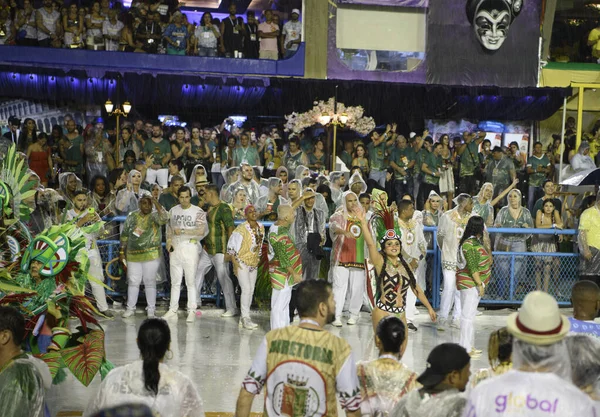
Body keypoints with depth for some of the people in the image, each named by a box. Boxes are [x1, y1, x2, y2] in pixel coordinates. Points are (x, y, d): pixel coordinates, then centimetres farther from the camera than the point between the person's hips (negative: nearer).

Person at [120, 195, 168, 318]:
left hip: (151, 255, -3)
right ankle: (130, 308, 21)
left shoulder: (155, 216, -4)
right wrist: (122, 251, 11)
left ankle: (151, 310, 12)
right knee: (132, 282, 8)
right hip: (133, 255, 3)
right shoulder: (132, 216, 7)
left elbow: (164, 218, -27)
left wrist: (156, 203, -31)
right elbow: (125, 234, 13)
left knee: (150, 282, 3)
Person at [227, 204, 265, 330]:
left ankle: (244, 318, 17)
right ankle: (245, 318, -7)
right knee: (246, 289, -13)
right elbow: (231, 246, -11)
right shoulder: (241, 229, -14)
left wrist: (258, 260, 13)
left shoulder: (261, 227, 5)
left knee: (251, 290, 8)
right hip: (242, 262, -7)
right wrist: (235, 263, -14)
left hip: (253, 263, 7)